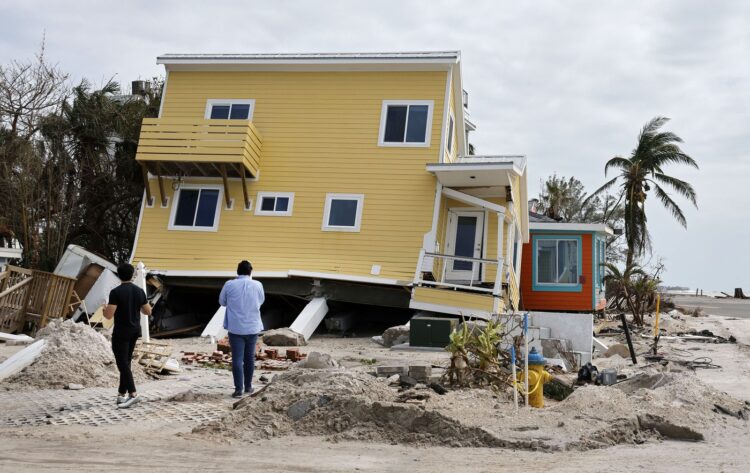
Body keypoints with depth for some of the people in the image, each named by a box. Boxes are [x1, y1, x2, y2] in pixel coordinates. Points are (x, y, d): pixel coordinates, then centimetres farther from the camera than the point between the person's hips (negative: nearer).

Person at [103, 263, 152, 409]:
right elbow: (148, 311, 8)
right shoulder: (139, 291, 2)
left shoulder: (116, 292, -16)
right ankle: (122, 394, 18)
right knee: (126, 362, 15)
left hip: (121, 332, -6)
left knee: (122, 364, -4)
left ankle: (133, 394, -13)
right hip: (135, 331, 6)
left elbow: (109, 315, -18)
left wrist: (105, 309, 4)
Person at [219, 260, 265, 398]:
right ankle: (248, 386, 23)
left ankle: (238, 389, -3)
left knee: (237, 358, 0)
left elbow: (222, 302, 7)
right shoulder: (257, 285, -3)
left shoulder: (229, 285, -7)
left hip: (235, 328, -2)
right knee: (250, 357, 14)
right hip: (252, 327, 2)